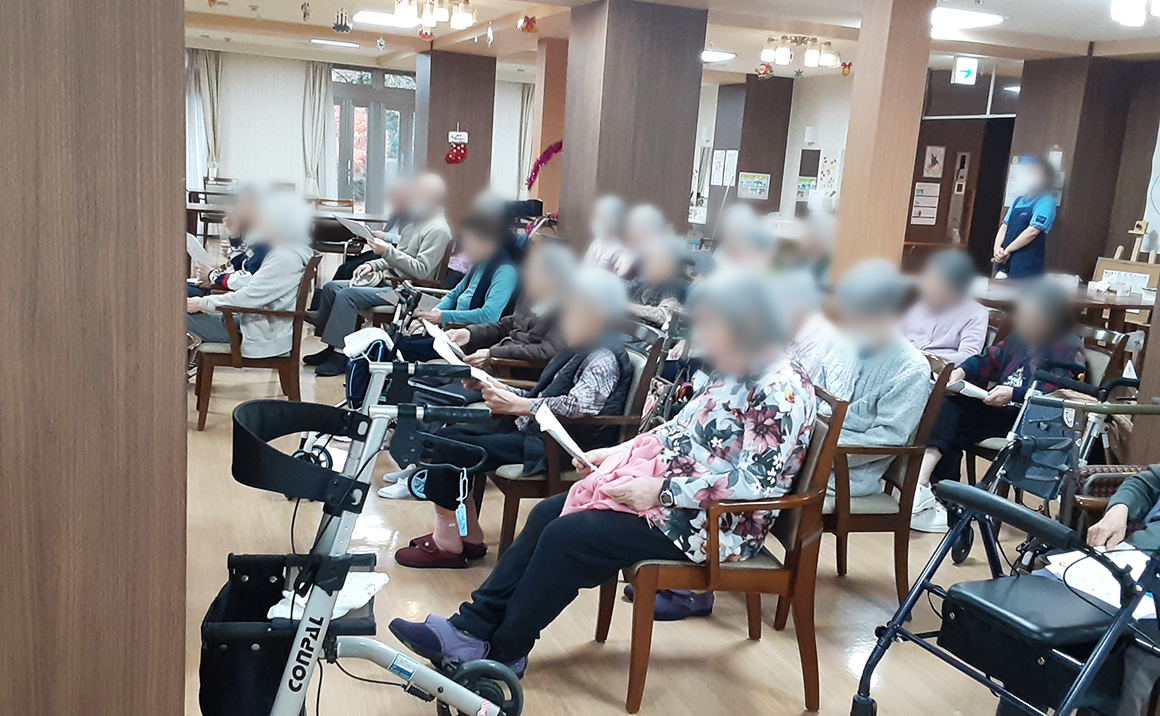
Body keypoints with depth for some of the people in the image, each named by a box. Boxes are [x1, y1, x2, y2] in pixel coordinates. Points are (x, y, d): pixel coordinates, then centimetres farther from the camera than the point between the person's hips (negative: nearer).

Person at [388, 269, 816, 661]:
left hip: (716, 524, -10)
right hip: (672, 491, 10)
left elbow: (753, 482, -27)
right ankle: (472, 628, 4)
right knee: (549, 513, 2)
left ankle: (502, 652, 2)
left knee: (568, 537, -15)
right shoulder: (730, 374, 10)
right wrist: (617, 452, 7)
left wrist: (662, 491, -24)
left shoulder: (783, 390, -20)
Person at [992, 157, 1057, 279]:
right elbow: (1004, 226, 14)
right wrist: (997, 248, -4)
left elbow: (1032, 231, -15)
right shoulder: (1018, 200, 18)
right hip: (1006, 260, 8)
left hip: (1027, 264, -8)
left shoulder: (1046, 203, -6)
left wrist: (1007, 250, -10)